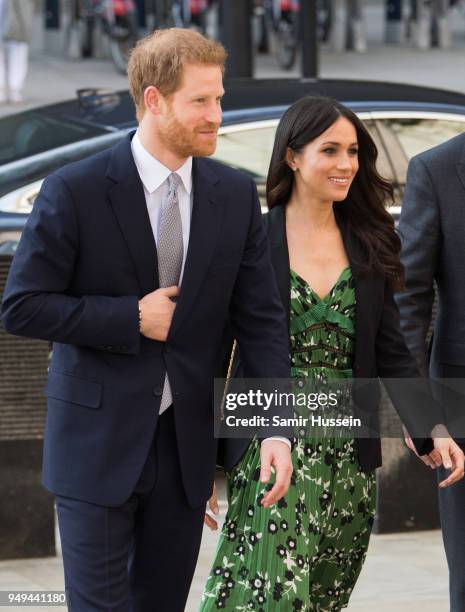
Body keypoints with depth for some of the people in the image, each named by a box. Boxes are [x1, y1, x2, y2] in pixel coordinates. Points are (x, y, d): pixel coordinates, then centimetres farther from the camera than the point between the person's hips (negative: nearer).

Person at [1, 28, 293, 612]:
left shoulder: (236, 196, 1)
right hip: (99, 439, -4)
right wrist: (133, 318, -17)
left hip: (187, 445, 4)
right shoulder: (75, 191, -12)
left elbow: (260, 317, 0)